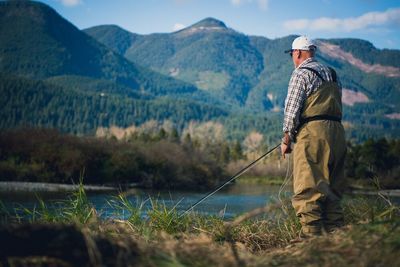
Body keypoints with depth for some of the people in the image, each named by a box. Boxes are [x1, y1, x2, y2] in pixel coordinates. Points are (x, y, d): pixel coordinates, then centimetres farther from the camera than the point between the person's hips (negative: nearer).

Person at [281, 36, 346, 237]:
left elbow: (292, 108, -8)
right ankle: (334, 234, 11)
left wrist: (286, 139, -1)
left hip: (312, 132, -8)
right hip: (337, 132, 8)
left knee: (308, 190, -9)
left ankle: (311, 234, -14)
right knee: (332, 189, 11)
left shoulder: (301, 73, -2)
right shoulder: (332, 74, 22)